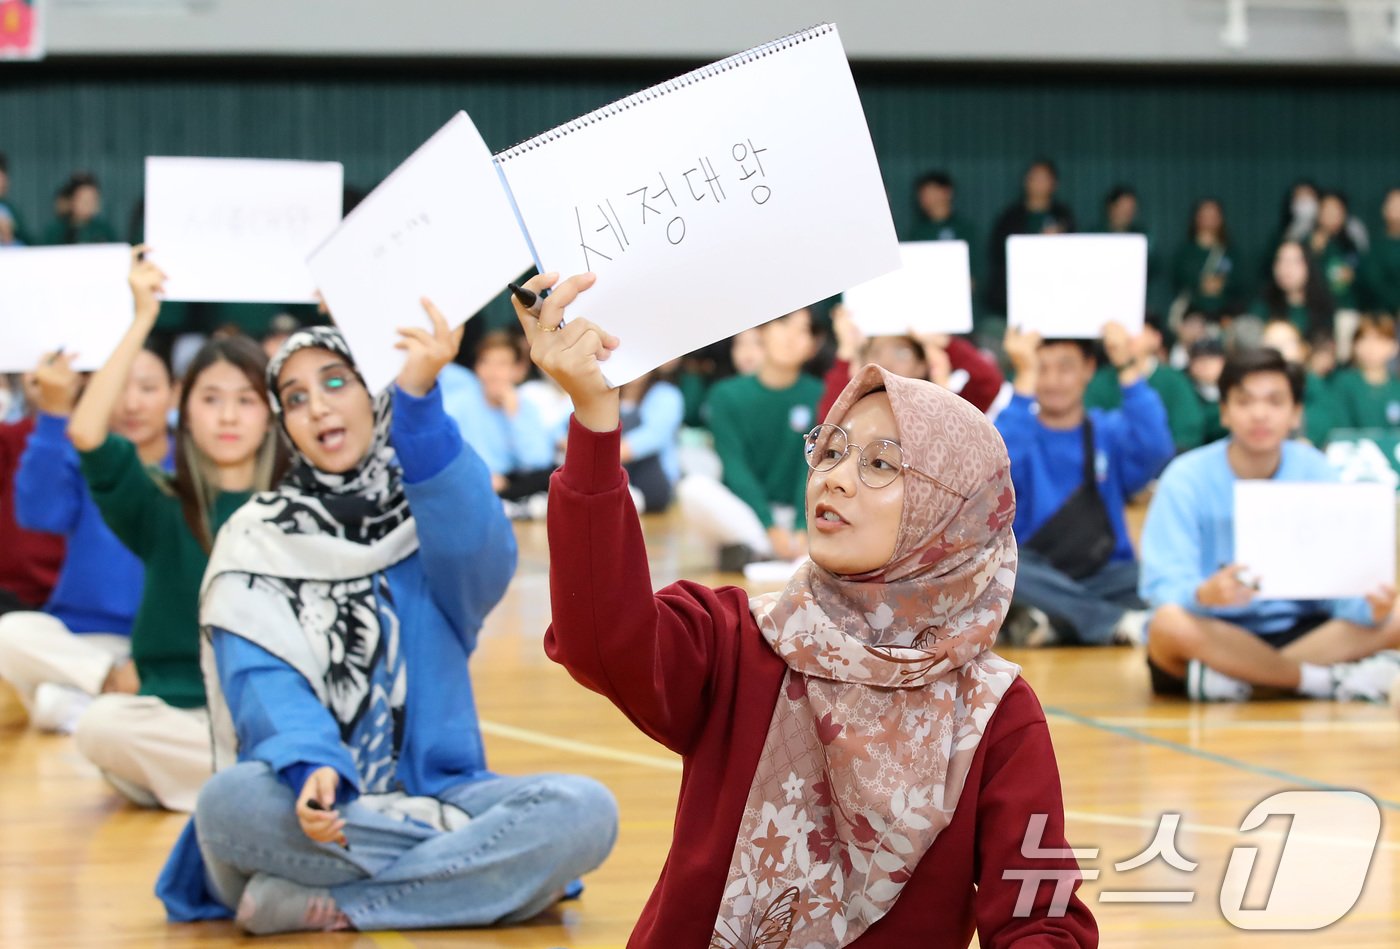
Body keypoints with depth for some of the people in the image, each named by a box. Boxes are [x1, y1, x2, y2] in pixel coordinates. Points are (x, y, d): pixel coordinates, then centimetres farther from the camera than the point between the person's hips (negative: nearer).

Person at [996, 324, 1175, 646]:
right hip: (1036, 576, -1)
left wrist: (1128, 369, -14)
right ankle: (1120, 622, -39)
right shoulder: (1019, 428, 7)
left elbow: (1154, 452, -12)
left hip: (1104, 576, 1)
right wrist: (1026, 378, -18)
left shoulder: (1111, 430, 11)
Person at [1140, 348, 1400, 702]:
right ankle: (1330, 680, -23)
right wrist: (1205, 594, -43)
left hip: (1297, 629, 3)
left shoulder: (1315, 471, 0)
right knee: (1170, 623, -36)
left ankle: (1232, 677, -23)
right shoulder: (1186, 480, -9)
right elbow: (1164, 588, -19)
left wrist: (1371, 603, -30)